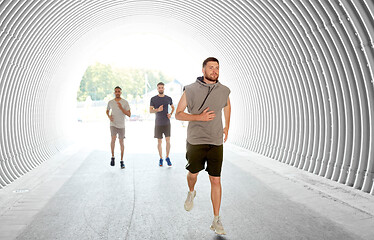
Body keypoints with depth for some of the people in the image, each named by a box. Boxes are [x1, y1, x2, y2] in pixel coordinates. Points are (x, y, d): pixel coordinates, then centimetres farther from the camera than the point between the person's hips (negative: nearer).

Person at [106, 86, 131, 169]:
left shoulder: (125, 102, -4)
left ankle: (122, 161, 14)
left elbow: (129, 114, -6)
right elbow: (107, 111, 21)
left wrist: (121, 108, -19)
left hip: (121, 125, 0)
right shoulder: (110, 102, 3)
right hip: (113, 124, 0)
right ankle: (112, 157, -1)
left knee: (121, 142, 5)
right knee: (113, 139, -20)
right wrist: (109, 116, -1)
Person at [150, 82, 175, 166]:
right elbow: (150, 110, -1)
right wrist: (158, 110, -20)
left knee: (168, 140, -3)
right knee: (159, 141, 5)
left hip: (167, 122, 1)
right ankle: (161, 158, 18)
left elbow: (173, 107, 20)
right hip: (158, 123, -1)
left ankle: (167, 157, 14)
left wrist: (171, 114, 1)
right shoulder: (153, 99, 1)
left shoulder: (168, 98, 6)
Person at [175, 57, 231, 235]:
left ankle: (216, 221, 9)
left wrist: (227, 126, 23)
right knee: (193, 174, 11)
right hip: (195, 141, -1)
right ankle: (191, 193, 48)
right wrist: (199, 117, -18)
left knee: (215, 180, 1)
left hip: (216, 142, 2)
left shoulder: (224, 91, 3)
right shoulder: (190, 90, -6)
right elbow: (178, 114, -3)